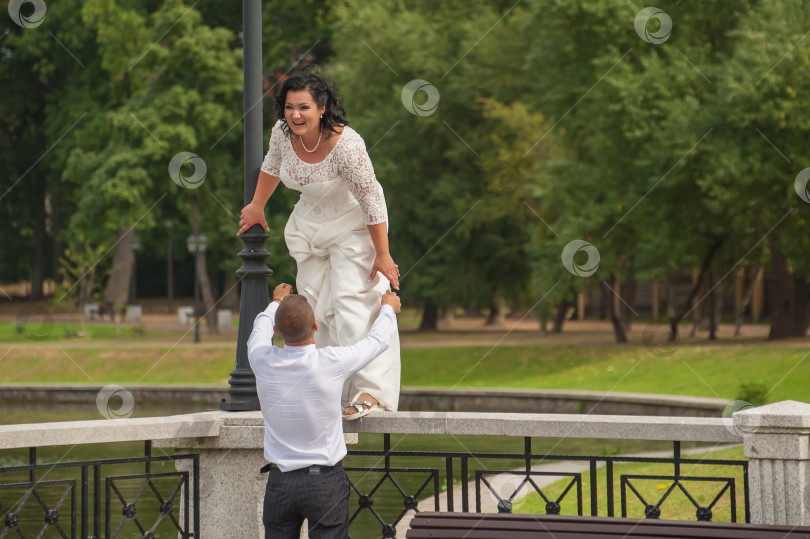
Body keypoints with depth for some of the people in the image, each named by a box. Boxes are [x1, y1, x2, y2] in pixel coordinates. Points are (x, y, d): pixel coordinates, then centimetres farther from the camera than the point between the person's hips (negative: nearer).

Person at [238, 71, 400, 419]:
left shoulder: (346, 144, -32)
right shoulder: (283, 132, -14)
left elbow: (371, 198, -24)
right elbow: (272, 167, 10)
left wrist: (382, 254, -21)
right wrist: (257, 206, 20)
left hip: (352, 224, -7)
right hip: (309, 225, 7)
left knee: (352, 302, -17)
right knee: (313, 305, 6)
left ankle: (370, 390, -19)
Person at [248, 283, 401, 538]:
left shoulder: (264, 361, -8)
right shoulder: (331, 362, -14)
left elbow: (260, 329, 19)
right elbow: (378, 340, 5)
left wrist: (276, 303, 39)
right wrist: (388, 308, 26)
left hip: (280, 482, 2)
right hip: (325, 480, -2)